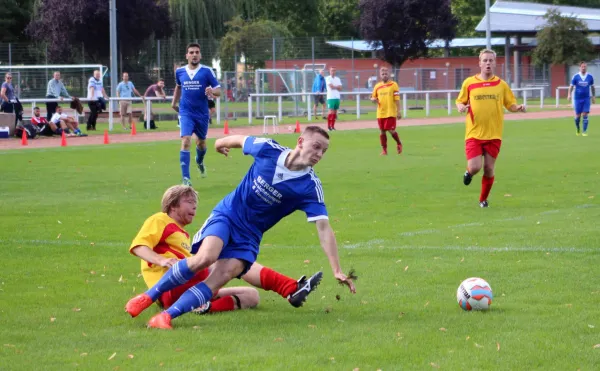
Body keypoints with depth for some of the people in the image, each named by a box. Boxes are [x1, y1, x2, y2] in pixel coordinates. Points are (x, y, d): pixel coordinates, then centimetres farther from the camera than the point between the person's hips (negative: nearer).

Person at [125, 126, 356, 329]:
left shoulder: (310, 187, -14)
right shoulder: (268, 149, -13)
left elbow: (323, 228, -16)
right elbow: (240, 140, 9)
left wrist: (337, 270, -22)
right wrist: (221, 142, 30)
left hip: (249, 236, 1)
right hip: (227, 214, -1)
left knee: (222, 276, -22)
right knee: (205, 257, -27)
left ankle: (167, 316, -20)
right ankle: (148, 297, -12)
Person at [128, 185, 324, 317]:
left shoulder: (183, 235, 36)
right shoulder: (159, 221, 10)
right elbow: (137, 246, -7)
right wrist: (162, 260, -24)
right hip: (173, 289, -9)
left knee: (252, 296, 2)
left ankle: (209, 307, -29)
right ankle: (291, 289, -32)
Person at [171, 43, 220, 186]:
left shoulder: (207, 71, -7)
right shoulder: (180, 72, 1)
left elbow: (218, 90, -10)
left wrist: (212, 91, -31)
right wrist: (174, 102, 20)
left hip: (202, 113, 0)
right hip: (186, 113, 0)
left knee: (201, 142, 19)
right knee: (186, 141, -19)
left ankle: (200, 162, 55)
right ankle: (186, 178, -20)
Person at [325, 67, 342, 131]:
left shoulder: (337, 79, 15)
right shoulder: (328, 78, -2)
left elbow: (340, 88, 5)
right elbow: (331, 86, -14)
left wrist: (334, 87, -10)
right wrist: (337, 87, 1)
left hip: (337, 97, 6)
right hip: (331, 97, -6)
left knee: (335, 112, 5)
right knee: (331, 111, -12)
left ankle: (332, 126, 10)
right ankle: (328, 125, -6)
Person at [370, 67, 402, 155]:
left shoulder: (393, 85, -3)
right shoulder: (377, 86, 9)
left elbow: (397, 99, -5)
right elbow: (373, 97, 18)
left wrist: (398, 111, -10)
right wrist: (373, 99, -7)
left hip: (391, 112, -4)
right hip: (380, 113, 4)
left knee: (391, 130, -7)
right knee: (382, 131, 5)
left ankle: (399, 144, 20)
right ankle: (384, 150, 14)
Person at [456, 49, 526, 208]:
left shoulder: (501, 84, 4)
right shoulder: (469, 83, 1)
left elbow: (510, 104, 9)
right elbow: (460, 101, 10)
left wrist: (518, 107, -13)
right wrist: (460, 107, -13)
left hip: (493, 135, 1)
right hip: (474, 134, -1)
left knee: (489, 169, 2)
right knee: (475, 167, -13)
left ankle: (483, 199, 24)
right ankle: (469, 172, 25)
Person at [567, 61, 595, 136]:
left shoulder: (590, 77, 1)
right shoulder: (575, 77, -3)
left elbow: (592, 87, 14)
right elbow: (571, 87, -2)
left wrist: (593, 96, 14)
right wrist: (569, 95, -18)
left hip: (586, 98, 1)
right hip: (577, 98, -1)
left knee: (585, 115, -9)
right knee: (578, 115, 3)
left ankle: (584, 131, -6)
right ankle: (577, 128, 30)